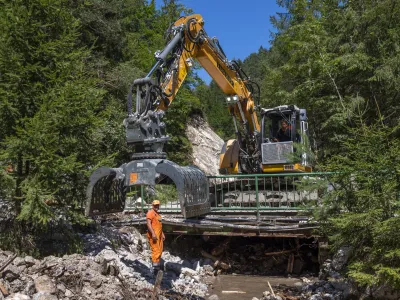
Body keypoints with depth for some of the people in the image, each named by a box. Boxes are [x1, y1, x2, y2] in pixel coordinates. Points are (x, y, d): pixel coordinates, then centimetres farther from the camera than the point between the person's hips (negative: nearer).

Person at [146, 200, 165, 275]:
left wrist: (162, 234, 22)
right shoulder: (150, 212, -8)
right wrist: (153, 233, -26)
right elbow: (148, 224, -18)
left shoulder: (157, 214, 21)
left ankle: (157, 265, 21)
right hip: (153, 235, -9)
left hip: (159, 235, 9)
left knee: (160, 251, 11)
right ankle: (155, 268, -12)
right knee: (155, 250, -13)